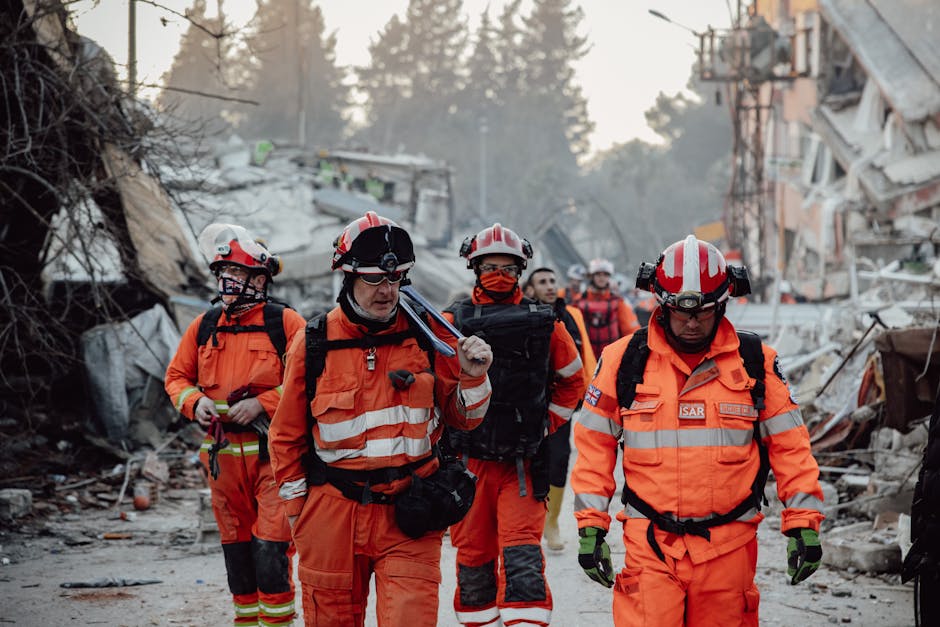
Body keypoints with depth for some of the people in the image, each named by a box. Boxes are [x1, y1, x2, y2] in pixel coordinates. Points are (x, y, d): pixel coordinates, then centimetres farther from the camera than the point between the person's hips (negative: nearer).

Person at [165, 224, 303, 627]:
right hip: (224, 453, 5)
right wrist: (194, 401, -4)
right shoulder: (204, 326, 10)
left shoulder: (284, 323, -5)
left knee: (271, 544, -10)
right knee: (236, 545, 12)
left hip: (272, 452, -5)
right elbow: (176, 376, 17)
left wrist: (262, 403, -17)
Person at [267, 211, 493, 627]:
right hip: (334, 513, 1)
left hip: (409, 514, -1)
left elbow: (461, 418, 9)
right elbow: (287, 436, 9)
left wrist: (472, 377, -10)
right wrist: (297, 512, 10)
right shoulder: (313, 345, -1)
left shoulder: (427, 335, 0)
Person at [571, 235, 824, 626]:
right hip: (651, 546, -1)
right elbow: (594, 444, 7)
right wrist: (590, 527, 3)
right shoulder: (624, 360, 2)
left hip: (728, 548, 1)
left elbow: (789, 444, 7)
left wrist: (803, 524, 2)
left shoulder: (755, 362, 4)